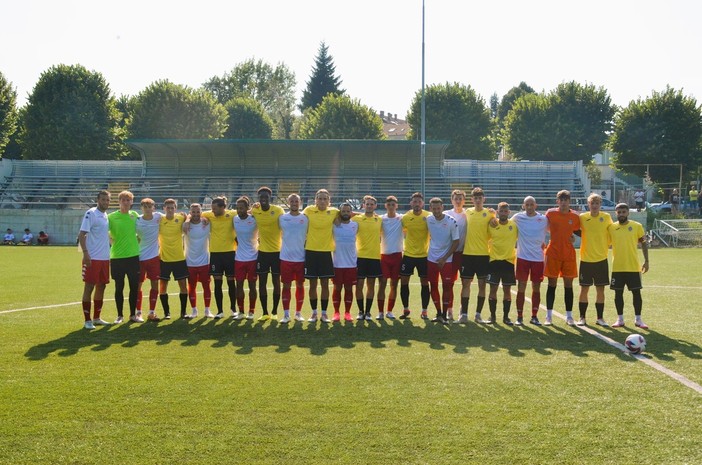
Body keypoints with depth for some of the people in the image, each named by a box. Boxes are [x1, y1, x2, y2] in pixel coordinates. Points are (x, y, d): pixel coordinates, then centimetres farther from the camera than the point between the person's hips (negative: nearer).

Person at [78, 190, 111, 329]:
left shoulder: (106, 215, 13)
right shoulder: (91, 213, -9)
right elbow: (81, 235, -14)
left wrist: (109, 254, 18)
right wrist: (85, 253, -23)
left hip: (105, 258, 8)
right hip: (92, 258, -8)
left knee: (101, 286, 11)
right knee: (89, 287, -3)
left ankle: (97, 318, 21)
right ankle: (87, 320, 2)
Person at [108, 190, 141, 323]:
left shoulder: (135, 215, 7)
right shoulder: (112, 217, -3)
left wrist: (137, 241, 11)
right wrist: (113, 241, -9)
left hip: (133, 256, 3)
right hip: (117, 257, -3)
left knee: (134, 286, 5)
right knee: (119, 287, 3)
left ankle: (133, 314, 17)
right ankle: (120, 315, 14)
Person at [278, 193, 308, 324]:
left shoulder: (305, 218, 2)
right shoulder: (282, 218, 2)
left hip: (301, 258, 0)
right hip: (286, 258, 0)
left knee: (300, 285, 7)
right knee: (286, 286, 1)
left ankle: (298, 313, 16)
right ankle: (286, 314, 5)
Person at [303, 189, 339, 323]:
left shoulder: (334, 212, 0)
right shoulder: (308, 211, -3)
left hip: (326, 252, 1)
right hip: (311, 251, -1)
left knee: (325, 284, 4)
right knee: (313, 284, 5)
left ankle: (324, 313, 13)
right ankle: (314, 313, 15)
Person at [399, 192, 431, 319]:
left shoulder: (428, 217, -7)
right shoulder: (405, 217, -3)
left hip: (424, 255, -2)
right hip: (408, 255, 2)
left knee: (425, 283, 2)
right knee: (403, 282, 3)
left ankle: (424, 311, 11)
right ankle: (406, 309, 16)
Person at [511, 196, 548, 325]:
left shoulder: (543, 219, 0)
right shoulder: (518, 217, -1)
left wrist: (545, 243, 2)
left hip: (538, 258, 1)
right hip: (522, 257, -1)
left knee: (536, 288, 6)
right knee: (521, 288, 0)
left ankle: (534, 316, 15)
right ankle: (519, 317, 6)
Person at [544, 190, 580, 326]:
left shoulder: (575, 216, 2)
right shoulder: (551, 213, -1)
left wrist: (573, 237, -3)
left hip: (569, 254, 1)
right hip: (553, 253, -1)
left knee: (568, 285, 4)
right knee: (552, 285, 1)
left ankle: (569, 316, 11)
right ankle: (549, 316, 6)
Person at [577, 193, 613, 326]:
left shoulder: (606, 217, 0)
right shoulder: (582, 217, -3)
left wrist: (606, 246, 5)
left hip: (601, 259, 1)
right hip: (586, 259, -1)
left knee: (600, 289, 5)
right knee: (584, 289, 2)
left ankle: (600, 318, 14)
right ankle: (582, 317, 11)